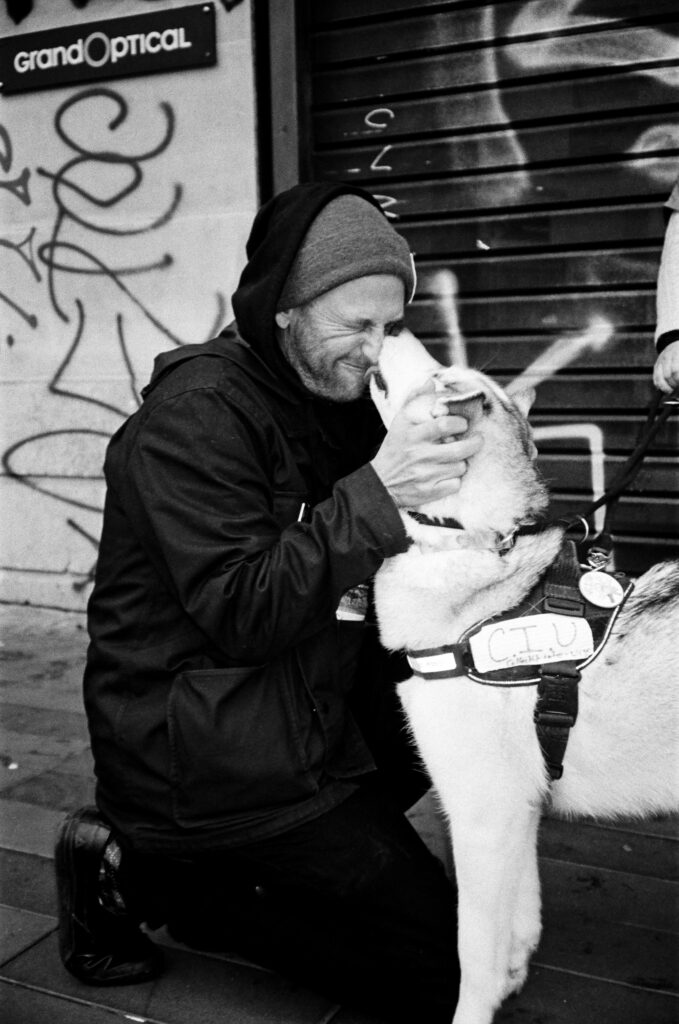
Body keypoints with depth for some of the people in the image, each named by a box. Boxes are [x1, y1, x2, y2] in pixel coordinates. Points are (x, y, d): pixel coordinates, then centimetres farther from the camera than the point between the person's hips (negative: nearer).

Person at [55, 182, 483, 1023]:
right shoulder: (198, 411, -18)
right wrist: (376, 495, -30)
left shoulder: (341, 400, 9)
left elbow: (366, 580, 9)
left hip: (300, 724, 9)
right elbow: (242, 613, -24)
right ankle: (146, 874, 1)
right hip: (203, 757, -9)